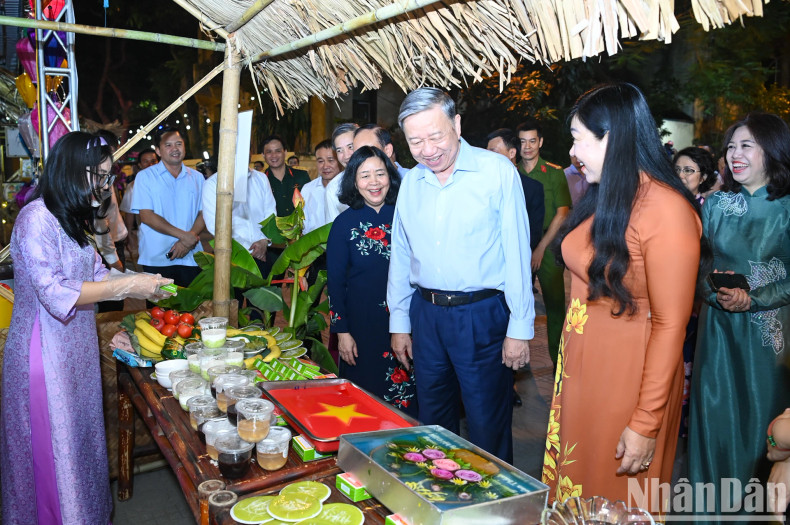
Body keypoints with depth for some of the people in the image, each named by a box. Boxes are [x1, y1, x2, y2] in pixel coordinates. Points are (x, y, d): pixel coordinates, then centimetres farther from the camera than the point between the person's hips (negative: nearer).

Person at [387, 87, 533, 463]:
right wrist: (398, 322, 12)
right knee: (433, 421, 19)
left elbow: (517, 253, -9)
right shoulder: (410, 182, 6)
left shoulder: (498, 171, -8)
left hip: (483, 315, -5)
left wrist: (520, 328, -10)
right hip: (426, 314, 5)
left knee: (487, 428, 7)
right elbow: (400, 257, 12)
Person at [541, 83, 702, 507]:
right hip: (580, 368, 7)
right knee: (574, 491, 20)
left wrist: (646, 424, -17)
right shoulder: (602, 198, 7)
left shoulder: (665, 210, -20)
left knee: (615, 498, 13)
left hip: (627, 377, -7)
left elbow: (670, 325, -19)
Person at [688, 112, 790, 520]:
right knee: (716, 411, 8)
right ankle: (711, 504, 25)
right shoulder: (716, 204, 5)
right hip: (718, 326, 3)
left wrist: (751, 299, -19)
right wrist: (717, 294, -12)